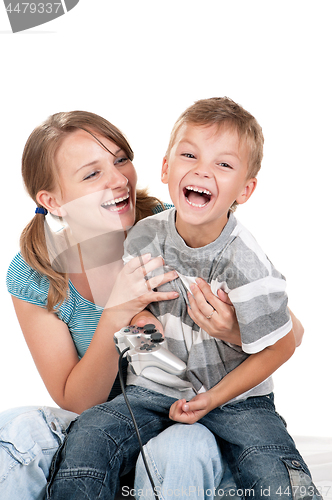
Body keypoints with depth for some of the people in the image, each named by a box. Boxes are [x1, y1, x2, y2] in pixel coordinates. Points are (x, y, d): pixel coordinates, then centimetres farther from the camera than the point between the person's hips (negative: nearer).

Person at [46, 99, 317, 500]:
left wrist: (214, 398, -11)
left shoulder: (247, 266, -20)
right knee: (85, 441, -18)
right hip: (154, 388, 3)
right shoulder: (142, 237, -8)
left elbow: (279, 347, -9)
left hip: (236, 396, -2)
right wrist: (137, 317, -13)